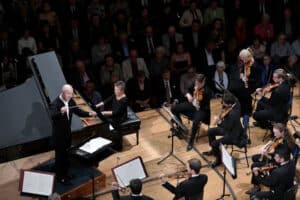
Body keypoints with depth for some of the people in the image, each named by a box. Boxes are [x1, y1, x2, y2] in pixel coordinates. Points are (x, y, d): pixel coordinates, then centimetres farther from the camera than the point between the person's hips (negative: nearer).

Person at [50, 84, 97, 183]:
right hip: (58, 134, -7)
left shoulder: (71, 101, -2)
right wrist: (61, 111, -59)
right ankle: (59, 175, 20)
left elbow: (78, 112, 2)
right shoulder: (55, 103, -23)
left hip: (67, 132, 7)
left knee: (66, 154, 18)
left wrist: (89, 113, -15)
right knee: (59, 155, 5)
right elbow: (52, 116, -39)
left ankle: (65, 173, 34)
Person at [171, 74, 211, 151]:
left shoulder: (207, 92, -25)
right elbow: (188, 91, 10)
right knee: (174, 109, -3)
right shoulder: (194, 86, -9)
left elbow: (206, 107, -23)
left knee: (196, 121, -36)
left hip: (202, 110, -7)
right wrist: (188, 95, -12)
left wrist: (199, 106, -39)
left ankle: (191, 141, -13)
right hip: (192, 105, 7)